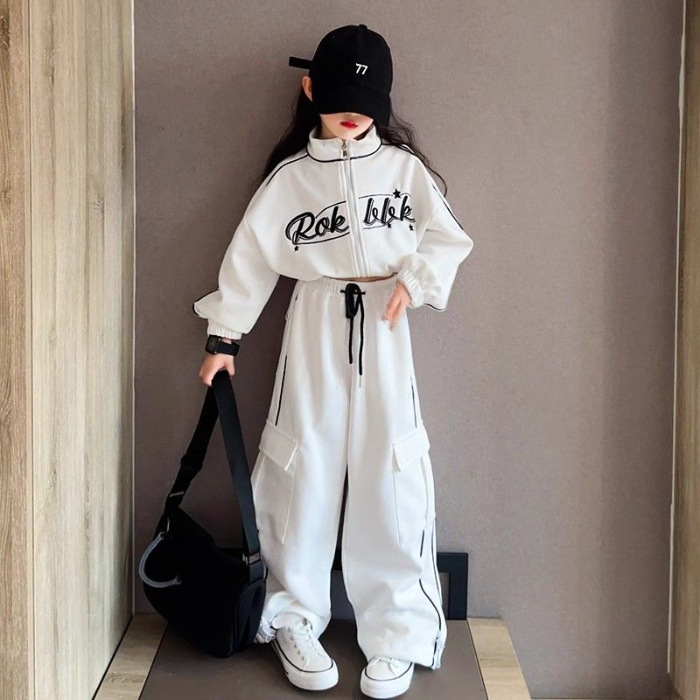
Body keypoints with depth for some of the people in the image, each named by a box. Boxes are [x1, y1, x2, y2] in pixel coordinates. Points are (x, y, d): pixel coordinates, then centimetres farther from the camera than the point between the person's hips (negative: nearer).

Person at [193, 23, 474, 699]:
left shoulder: (403, 165, 7)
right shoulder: (289, 175, 5)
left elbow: (449, 237, 8)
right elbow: (250, 256, 6)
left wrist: (414, 280, -9)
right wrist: (224, 336, 4)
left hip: (383, 331, 0)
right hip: (314, 329, 0)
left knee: (390, 477, -3)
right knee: (305, 471, 1)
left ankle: (397, 635, 7)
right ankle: (294, 623, 16)